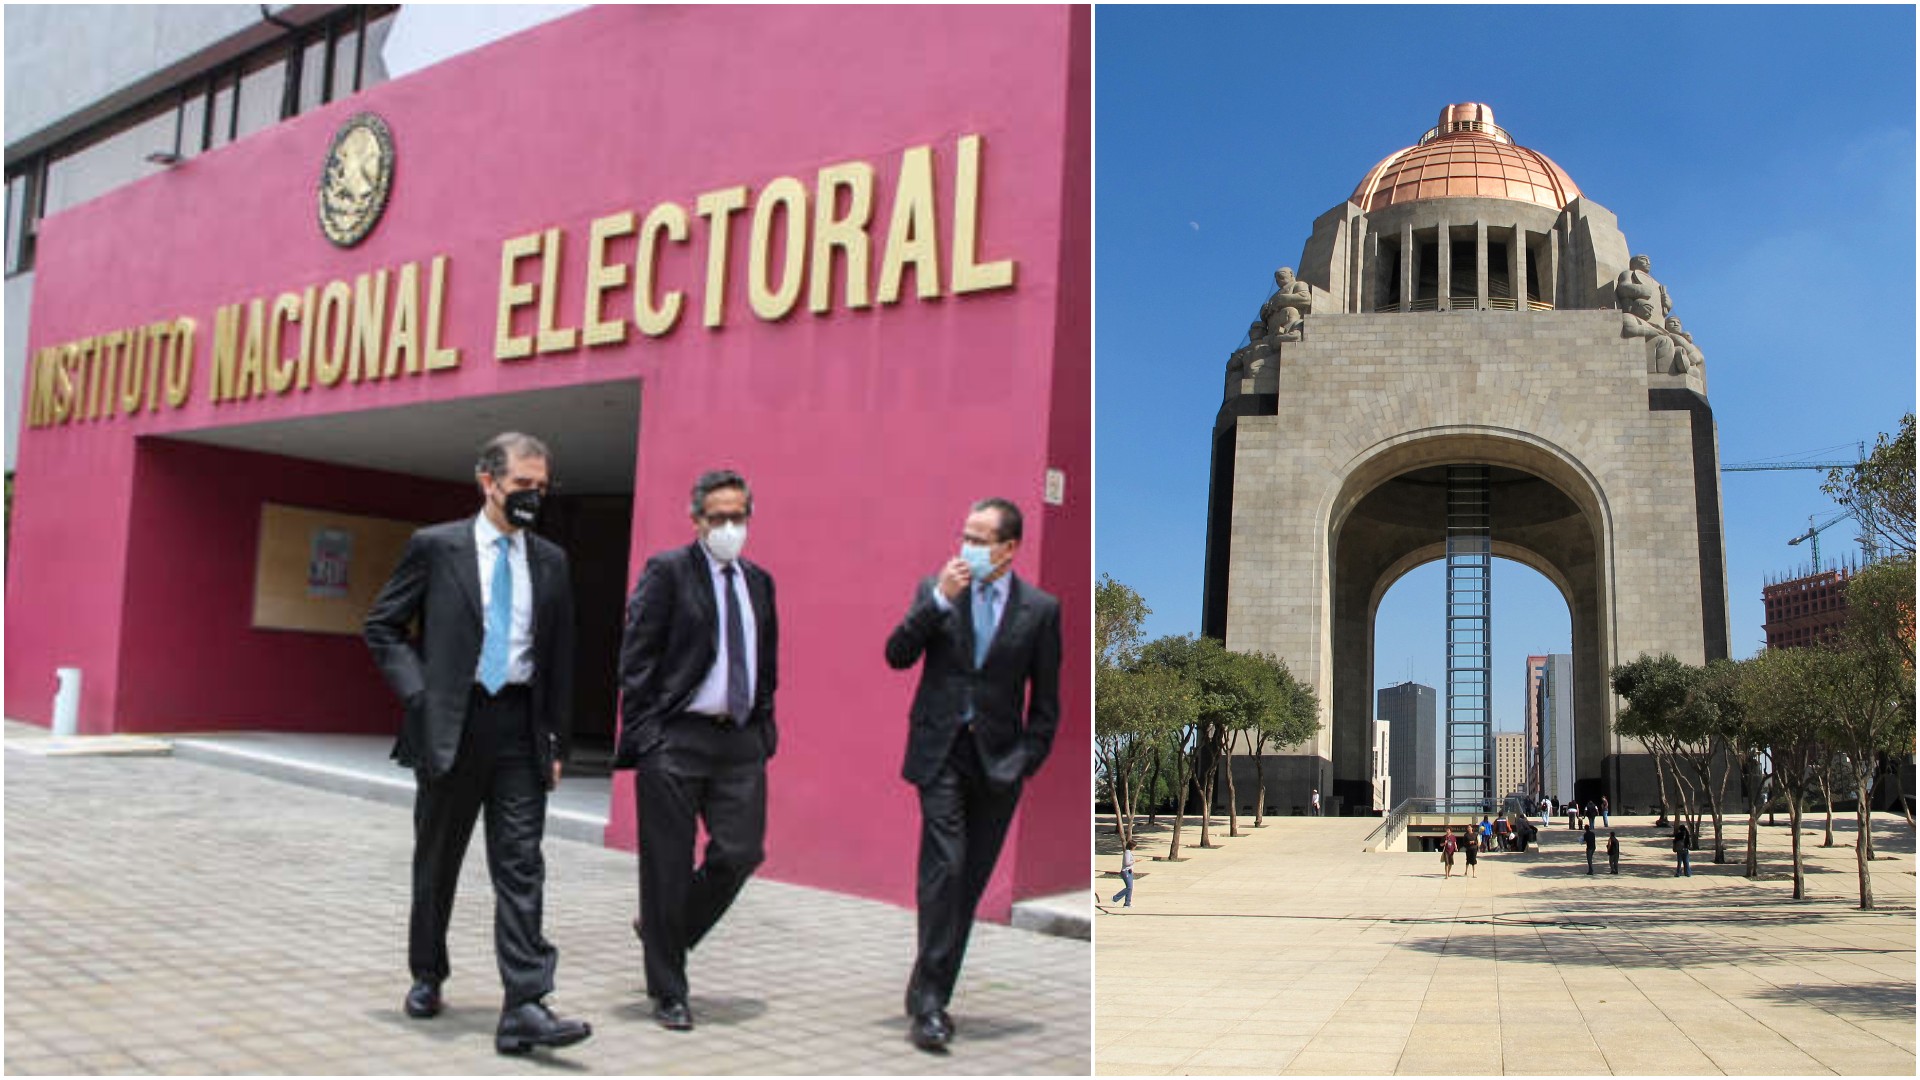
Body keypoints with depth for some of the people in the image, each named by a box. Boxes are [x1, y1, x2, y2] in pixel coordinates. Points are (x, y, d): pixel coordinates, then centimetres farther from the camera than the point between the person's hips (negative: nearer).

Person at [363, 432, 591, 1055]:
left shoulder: (551, 562, 9)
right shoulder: (435, 546, 1)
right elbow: (382, 626, 3)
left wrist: (555, 739, 9)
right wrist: (418, 694, -9)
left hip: (519, 728, 2)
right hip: (450, 724, -1)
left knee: (521, 866, -5)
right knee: (437, 861, 13)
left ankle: (524, 1009, -6)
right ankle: (427, 977, 34)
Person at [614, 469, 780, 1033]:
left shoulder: (759, 581, 15)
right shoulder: (667, 571, -3)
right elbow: (636, 659, -6)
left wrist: (763, 726, 11)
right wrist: (642, 738, -11)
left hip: (740, 741, 5)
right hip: (676, 738, -5)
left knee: (741, 852, 0)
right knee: (668, 865, 2)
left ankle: (662, 931, 28)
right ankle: (668, 994, 16)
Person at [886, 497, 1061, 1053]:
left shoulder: (1040, 609, 2)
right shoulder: (936, 589, 3)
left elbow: (1045, 699, 6)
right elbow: (897, 656, -6)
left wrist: (1028, 760, -1)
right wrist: (939, 600, -14)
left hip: (998, 760, 1)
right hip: (941, 751, -1)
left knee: (971, 880, 8)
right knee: (944, 867, -12)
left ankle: (930, 991, 21)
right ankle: (929, 1000, -7)